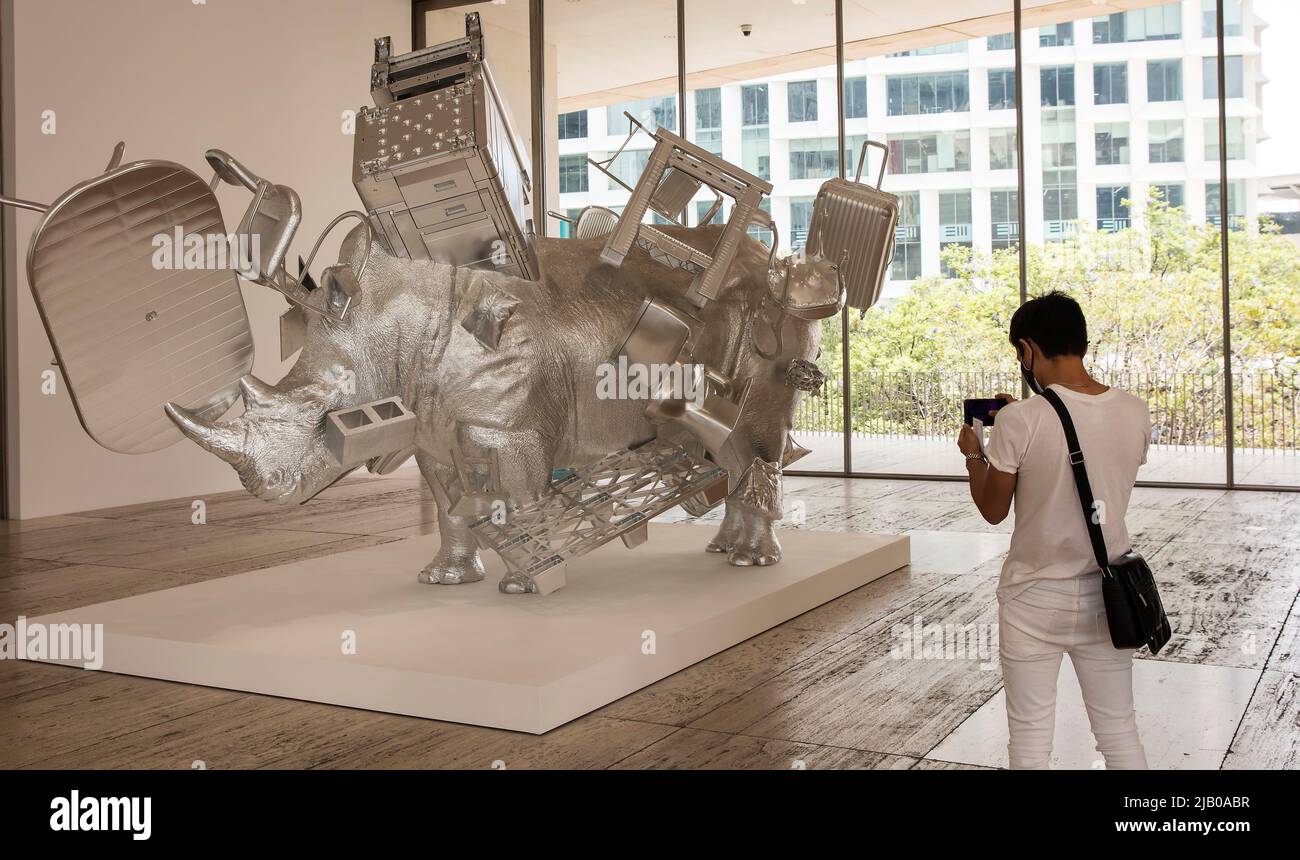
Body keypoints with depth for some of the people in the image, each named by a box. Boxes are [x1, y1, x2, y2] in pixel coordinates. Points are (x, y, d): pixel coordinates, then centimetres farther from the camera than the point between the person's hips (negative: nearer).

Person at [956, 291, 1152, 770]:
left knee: (1030, 739, 9)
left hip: (1035, 599, -4)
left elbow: (993, 510, -8)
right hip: (1105, 594, 4)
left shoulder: (1019, 420, -18)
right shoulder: (1135, 413, -4)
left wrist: (973, 454, 10)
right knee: (1119, 731, 17)